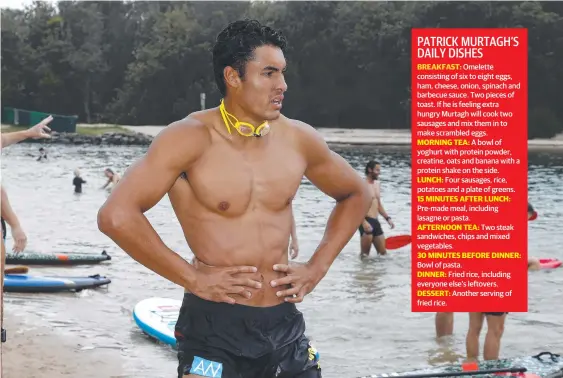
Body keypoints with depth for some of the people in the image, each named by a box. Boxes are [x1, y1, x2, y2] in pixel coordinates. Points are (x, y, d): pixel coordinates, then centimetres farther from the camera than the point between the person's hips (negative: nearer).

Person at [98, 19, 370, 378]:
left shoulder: (298, 139, 2)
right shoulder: (192, 138, -13)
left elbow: (356, 194, 18)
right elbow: (116, 215, -22)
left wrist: (317, 267, 7)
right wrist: (192, 278, -17)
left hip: (286, 324, 5)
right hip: (214, 327, -4)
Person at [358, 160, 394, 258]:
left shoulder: (377, 185, 17)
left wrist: (387, 218, 14)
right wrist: (364, 222, -28)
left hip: (375, 221, 8)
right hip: (366, 221, -8)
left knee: (383, 253, 10)